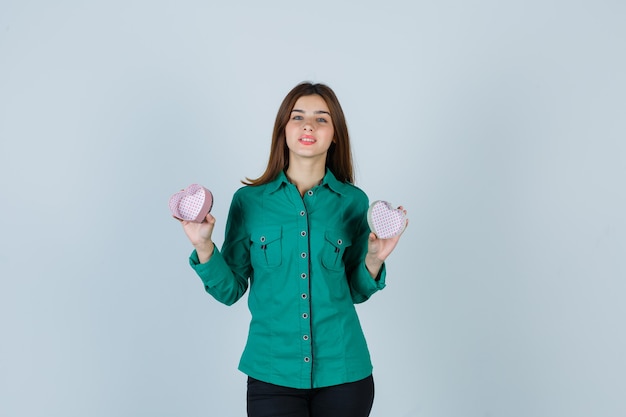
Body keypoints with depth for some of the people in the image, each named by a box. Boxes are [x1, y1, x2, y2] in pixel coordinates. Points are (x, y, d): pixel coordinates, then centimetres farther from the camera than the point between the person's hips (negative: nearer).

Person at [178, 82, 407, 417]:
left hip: (342, 373, 1)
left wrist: (374, 259, -11)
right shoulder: (248, 201, -3)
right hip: (272, 373, -1)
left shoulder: (353, 201, -1)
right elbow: (231, 290, 0)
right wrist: (204, 247, -14)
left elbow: (355, 291, 7)